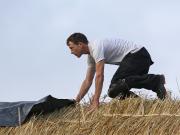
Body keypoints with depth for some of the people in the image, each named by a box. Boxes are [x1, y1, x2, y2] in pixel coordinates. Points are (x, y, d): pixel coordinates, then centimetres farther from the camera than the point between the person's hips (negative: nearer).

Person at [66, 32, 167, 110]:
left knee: (116, 86, -24)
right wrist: (76, 102, 18)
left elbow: (99, 75, -21)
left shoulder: (96, 47, -15)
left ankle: (155, 81, -31)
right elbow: (88, 81, 22)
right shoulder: (91, 55, 18)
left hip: (137, 56, -10)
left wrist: (95, 101, -20)